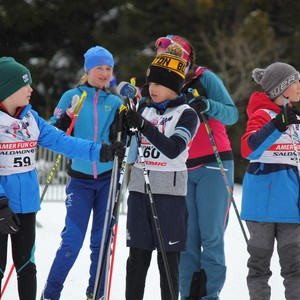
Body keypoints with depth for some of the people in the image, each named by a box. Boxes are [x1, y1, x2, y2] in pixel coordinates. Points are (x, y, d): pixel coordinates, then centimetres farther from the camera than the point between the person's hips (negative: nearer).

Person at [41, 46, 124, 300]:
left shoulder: (115, 102, 5)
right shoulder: (72, 96, 0)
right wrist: (66, 117, -18)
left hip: (108, 178, 2)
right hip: (80, 178, -2)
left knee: (102, 239, 5)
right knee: (72, 240, -8)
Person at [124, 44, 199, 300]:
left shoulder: (186, 115, -4)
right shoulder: (146, 111, 13)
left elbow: (173, 149, -20)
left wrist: (145, 126, -28)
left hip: (169, 191, -5)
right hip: (139, 189, 5)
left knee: (168, 257, -2)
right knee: (137, 256, 5)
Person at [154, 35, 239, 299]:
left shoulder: (205, 79, -4)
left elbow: (232, 114, -8)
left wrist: (207, 106, -26)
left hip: (213, 166, -5)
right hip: (182, 170, 5)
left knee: (211, 235, -6)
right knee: (186, 238, 2)